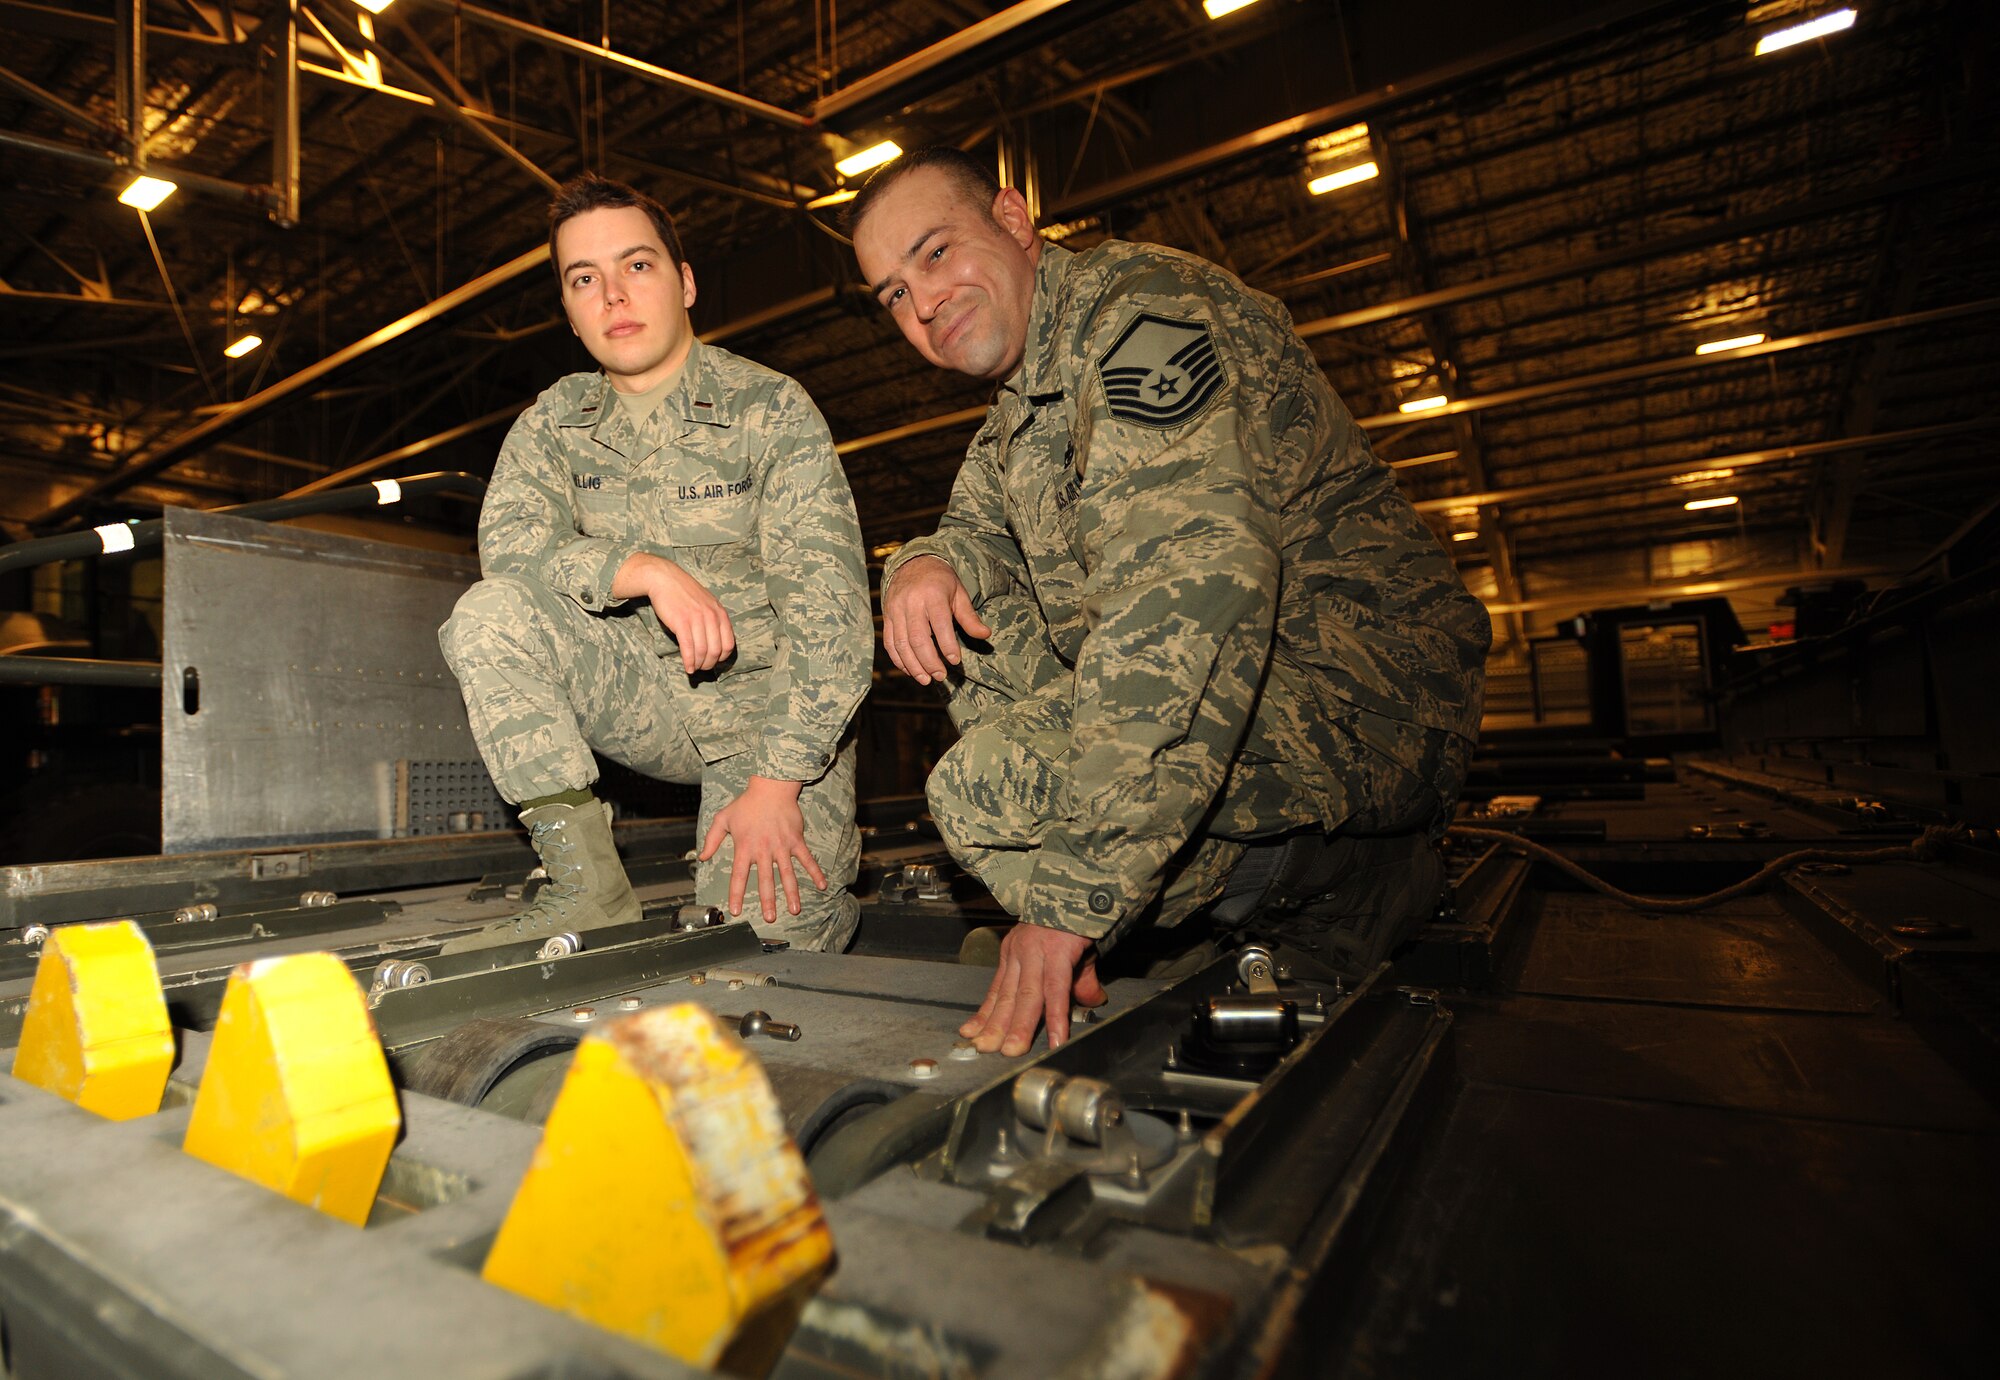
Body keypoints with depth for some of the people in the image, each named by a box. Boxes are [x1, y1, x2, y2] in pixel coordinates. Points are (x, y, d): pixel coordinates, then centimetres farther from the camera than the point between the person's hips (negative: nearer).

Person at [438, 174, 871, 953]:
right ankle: (587, 883, -15)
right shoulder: (552, 424, 6)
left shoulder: (770, 408, -9)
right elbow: (506, 543, -10)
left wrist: (776, 782, -23)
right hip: (647, 696, 4)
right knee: (488, 616, -22)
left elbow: (831, 610, -16)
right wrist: (648, 570, -28)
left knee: (770, 933, -21)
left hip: (770, 700, -3)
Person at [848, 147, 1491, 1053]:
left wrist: (1072, 895, -32)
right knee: (971, 639, 5)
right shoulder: (1023, 400, 18)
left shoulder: (1138, 308, -15)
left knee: (986, 790, -25)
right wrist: (928, 564, -8)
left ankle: (1340, 874, -6)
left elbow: (1194, 586, -30)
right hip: (1229, 683, 10)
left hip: (1361, 691, -10)